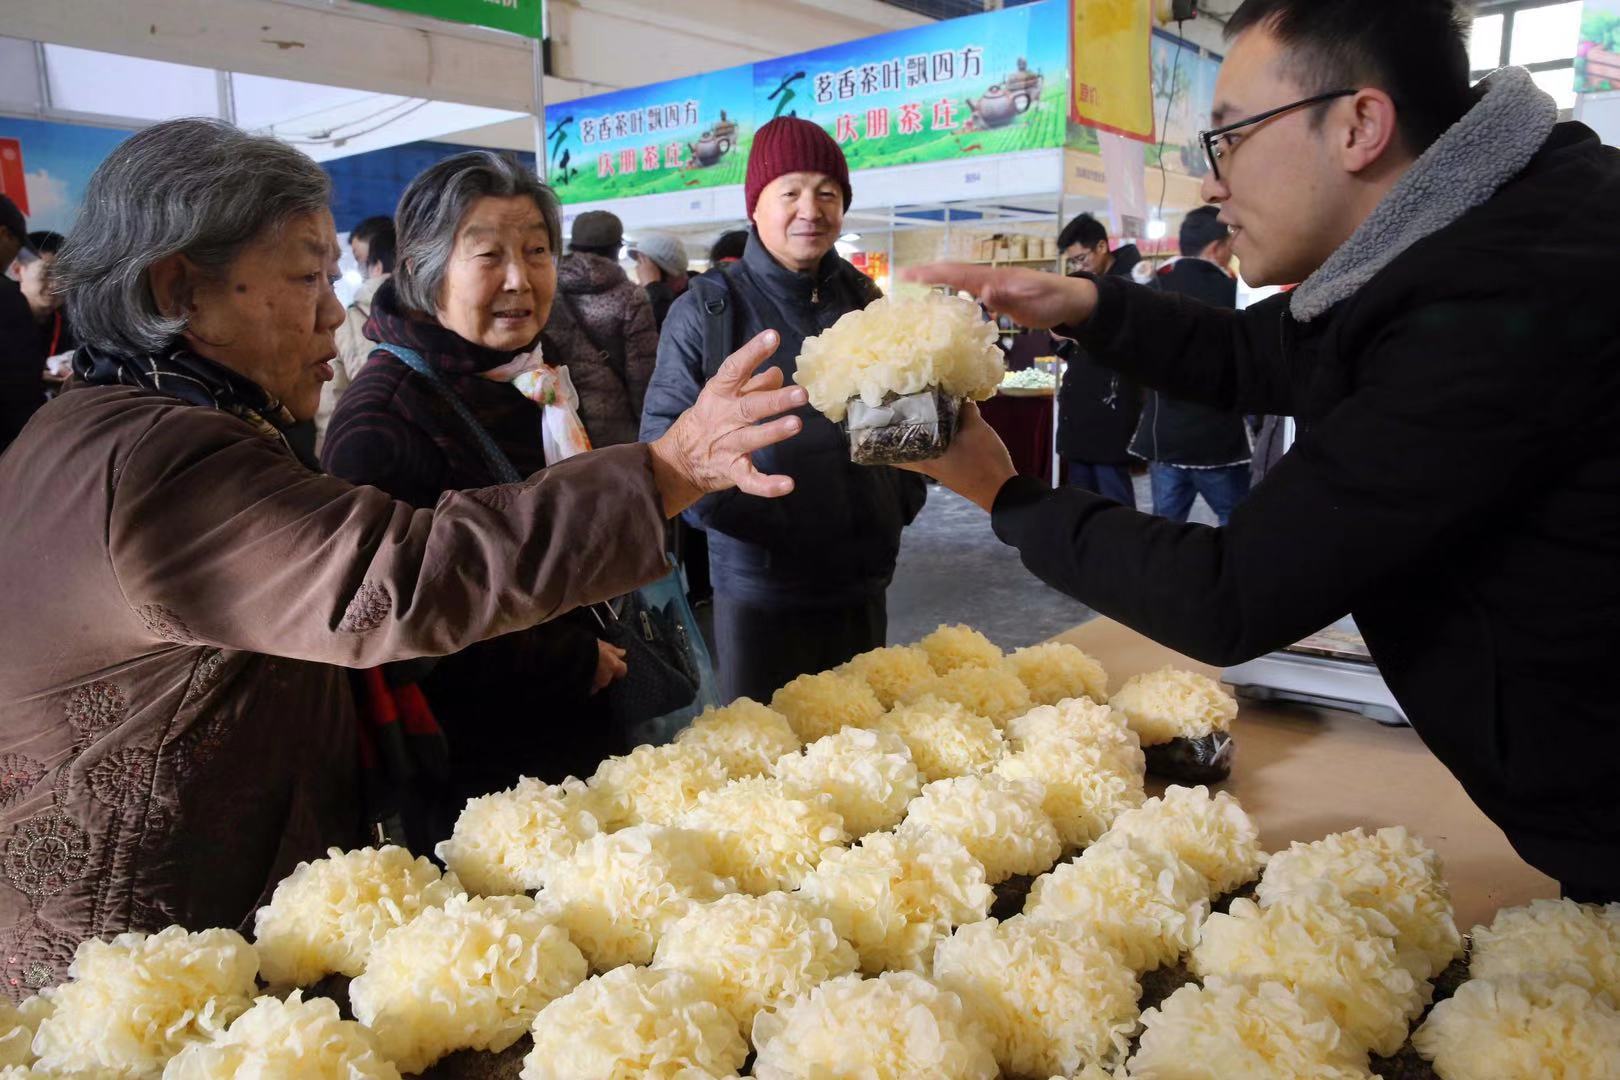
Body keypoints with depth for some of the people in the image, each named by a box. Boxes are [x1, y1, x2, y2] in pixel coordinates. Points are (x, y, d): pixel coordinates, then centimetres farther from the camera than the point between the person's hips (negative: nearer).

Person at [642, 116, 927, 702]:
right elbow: (664, 436, -7)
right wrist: (733, 511, -20)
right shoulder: (706, 309, -6)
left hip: (862, 577, 5)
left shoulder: (862, 298, 9)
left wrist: (905, 495, 8)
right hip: (759, 584, -4)